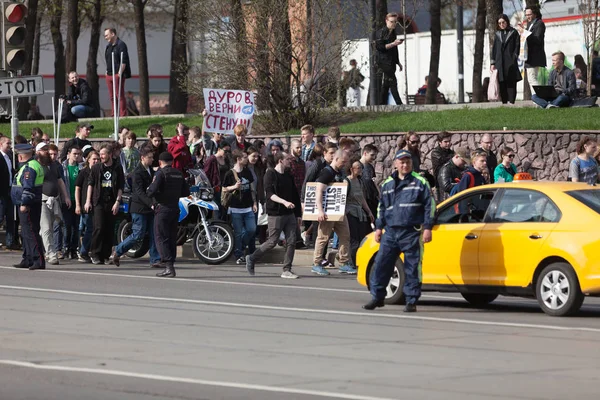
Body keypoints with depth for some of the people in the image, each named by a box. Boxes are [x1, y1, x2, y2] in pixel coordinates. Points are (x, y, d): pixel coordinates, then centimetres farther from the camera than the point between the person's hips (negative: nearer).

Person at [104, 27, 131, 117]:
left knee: (120, 95, -9)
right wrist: (107, 71, 16)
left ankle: (123, 114, -9)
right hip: (109, 75, 9)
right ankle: (113, 115, 13)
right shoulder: (108, 46, 19)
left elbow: (124, 61, -14)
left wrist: (120, 73, -19)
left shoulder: (121, 45, -8)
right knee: (112, 96, 9)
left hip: (118, 74, -9)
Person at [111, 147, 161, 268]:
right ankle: (117, 251, 9)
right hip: (140, 208, -8)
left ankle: (155, 260, 5)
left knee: (154, 235, 3)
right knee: (138, 235, -6)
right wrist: (151, 204, -31)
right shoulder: (138, 172, -13)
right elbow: (139, 192, -22)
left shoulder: (151, 171, 14)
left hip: (150, 207, 8)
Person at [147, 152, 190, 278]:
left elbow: (153, 191, -18)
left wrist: (148, 192, 3)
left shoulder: (161, 173, -10)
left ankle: (169, 267, -15)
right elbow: (186, 192, 13)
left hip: (162, 208, -6)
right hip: (175, 209, 6)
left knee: (161, 238, -5)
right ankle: (170, 266, 12)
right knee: (172, 238, 12)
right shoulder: (179, 174, 9)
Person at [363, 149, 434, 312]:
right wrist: (379, 227, 16)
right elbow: (382, 207, 22)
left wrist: (427, 228, -6)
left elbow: (429, 205, 1)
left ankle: (411, 301, 4)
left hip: (412, 233, -4)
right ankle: (377, 297, 9)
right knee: (381, 264, 0)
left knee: (412, 268, -2)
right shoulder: (387, 184, 15)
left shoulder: (420, 182, 2)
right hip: (390, 232, 4)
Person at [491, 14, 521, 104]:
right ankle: (504, 102, 2)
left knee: (511, 83, -7)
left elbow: (517, 47, 1)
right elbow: (494, 49, 15)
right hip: (500, 62, 3)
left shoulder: (514, 32, 6)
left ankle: (511, 102, -10)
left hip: (510, 62, -3)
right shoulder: (497, 34, 15)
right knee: (502, 84, 0)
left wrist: (514, 59, -10)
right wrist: (493, 63, 8)